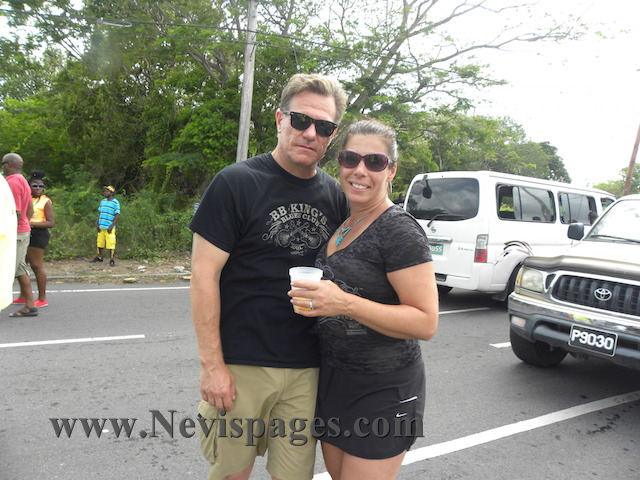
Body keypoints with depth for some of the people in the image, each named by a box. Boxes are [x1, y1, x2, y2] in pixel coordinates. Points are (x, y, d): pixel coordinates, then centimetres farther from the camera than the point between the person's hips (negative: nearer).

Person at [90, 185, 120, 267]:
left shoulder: (115, 202, -5)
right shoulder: (102, 201, 12)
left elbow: (117, 216, -8)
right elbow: (100, 213, 18)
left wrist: (111, 226, -14)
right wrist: (97, 223, 7)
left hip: (109, 228, -6)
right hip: (101, 227, 6)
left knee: (111, 244, -5)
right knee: (100, 243, 14)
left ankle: (112, 260, 3)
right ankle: (99, 257, 29)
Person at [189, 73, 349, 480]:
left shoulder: (335, 196, 6)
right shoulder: (237, 182, -8)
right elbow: (204, 273, -10)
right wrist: (211, 365, -12)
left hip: (307, 369, 4)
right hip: (240, 365, -3)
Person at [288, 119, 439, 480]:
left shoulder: (399, 230, -17)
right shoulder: (339, 223, 7)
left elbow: (426, 322, -21)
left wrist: (345, 303, -30)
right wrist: (314, 300, 5)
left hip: (383, 390, -7)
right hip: (333, 379, 8)